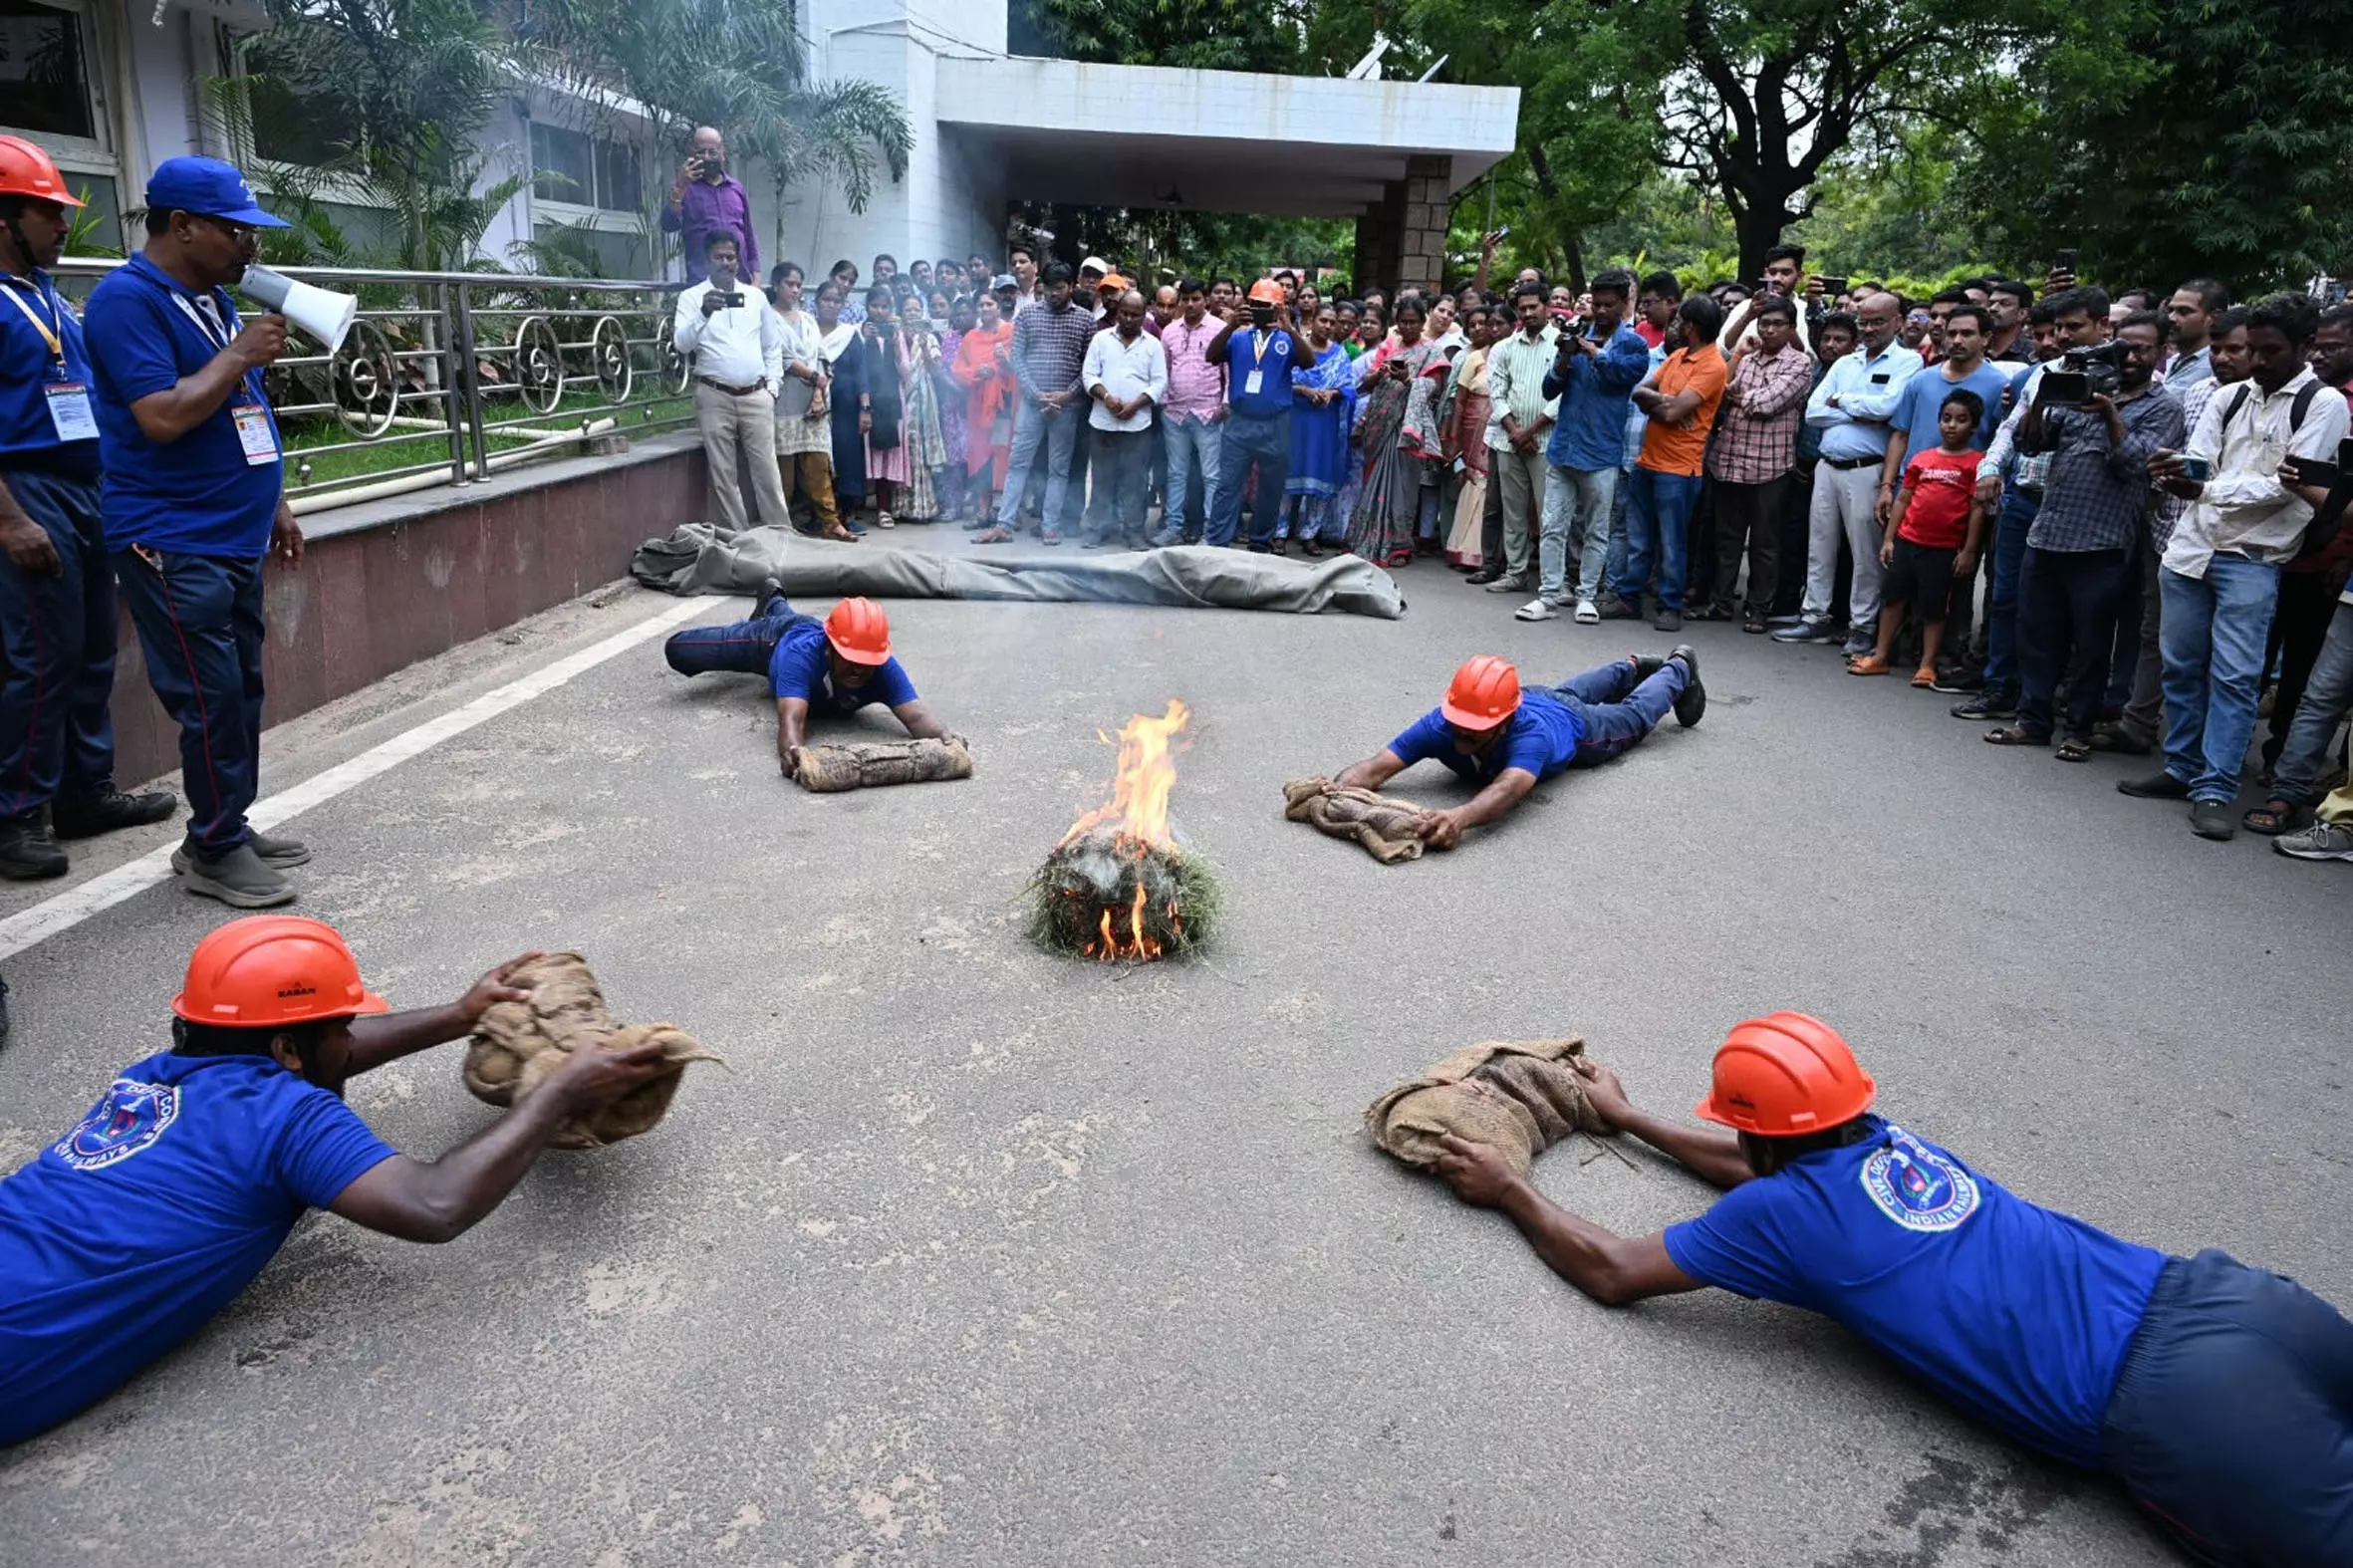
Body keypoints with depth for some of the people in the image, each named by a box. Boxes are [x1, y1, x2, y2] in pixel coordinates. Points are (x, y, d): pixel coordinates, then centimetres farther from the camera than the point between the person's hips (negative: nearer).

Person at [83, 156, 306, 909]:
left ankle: (230, 828, 23)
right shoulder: (127, 299, -12)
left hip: (232, 536, 9)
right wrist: (239, 355, -14)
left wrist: (275, 506, 20)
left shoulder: (212, 298, 16)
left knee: (241, 692, 12)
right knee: (211, 699, -6)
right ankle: (215, 852, 4)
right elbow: (163, 417, -22)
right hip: (173, 544, -9)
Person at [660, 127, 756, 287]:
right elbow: (668, 225, -7)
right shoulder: (684, 187, 6)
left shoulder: (737, 187, 16)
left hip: (740, 277, 3)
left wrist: (755, 276, 10)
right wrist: (679, 188, -19)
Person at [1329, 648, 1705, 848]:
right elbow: (1375, 768, -52)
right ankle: (1631, 668, 68)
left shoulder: (1529, 732, -54)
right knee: (1571, 691, 37)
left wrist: (1458, 817, -92)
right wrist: (1336, 793, -74)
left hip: (1572, 724, -4)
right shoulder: (1442, 724, -44)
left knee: (1634, 716, 29)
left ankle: (1679, 669, 60)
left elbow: (1509, 788, -73)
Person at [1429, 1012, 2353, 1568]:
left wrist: (1508, 1190, 18)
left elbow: (1613, 1273, 5)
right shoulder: (1888, 1143, 15)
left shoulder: (1786, 1212, -6)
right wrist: (1632, 1120, 44)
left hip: (2167, 1399, -8)